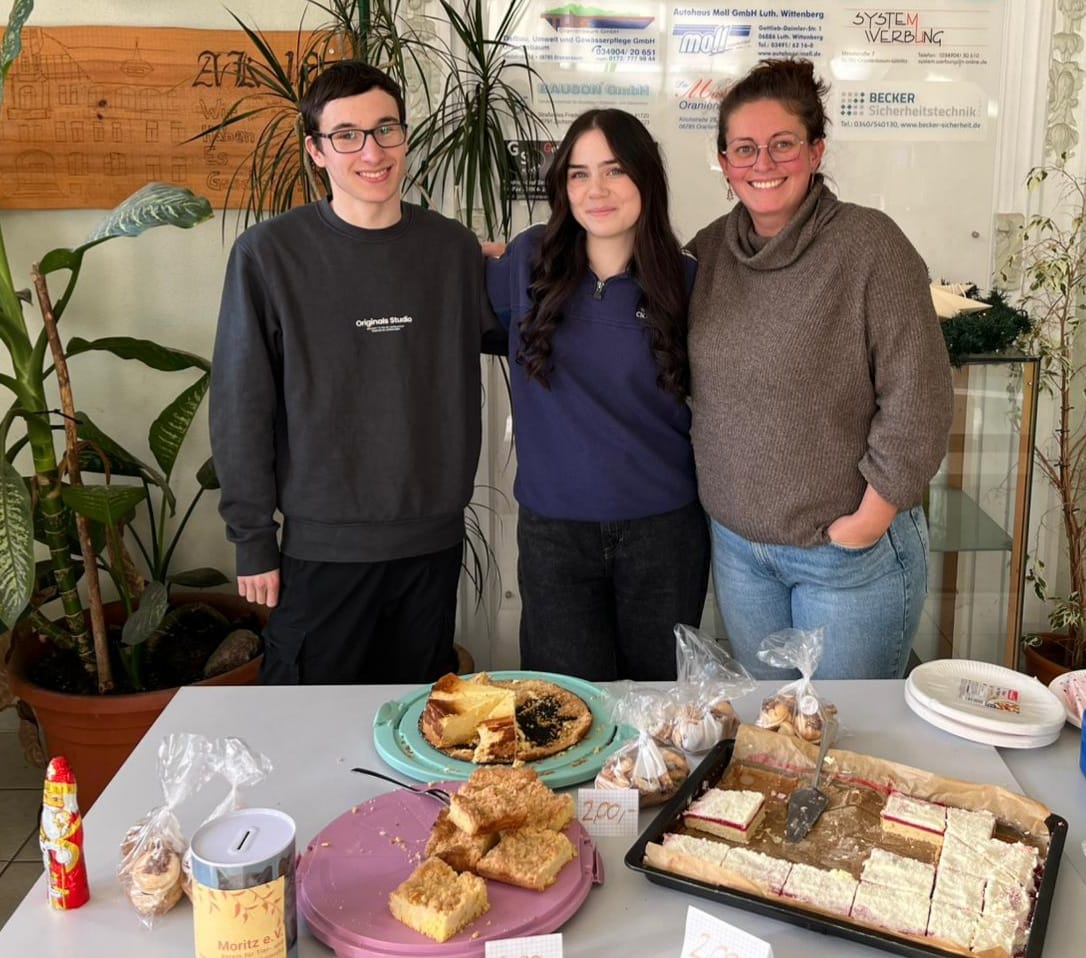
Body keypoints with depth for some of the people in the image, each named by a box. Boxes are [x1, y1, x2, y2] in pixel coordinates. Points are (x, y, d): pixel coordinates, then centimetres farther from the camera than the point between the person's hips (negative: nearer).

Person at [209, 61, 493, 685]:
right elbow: (241, 409, -5)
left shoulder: (453, 247, 2)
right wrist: (253, 540, -4)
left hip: (434, 539, 3)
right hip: (322, 543, -3)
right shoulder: (269, 254, -7)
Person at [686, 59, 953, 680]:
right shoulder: (709, 249, 2)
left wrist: (865, 525, -13)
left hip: (849, 553, -4)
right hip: (736, 543, 5)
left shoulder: (869, 244, -14)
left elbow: (918, 403, -16)